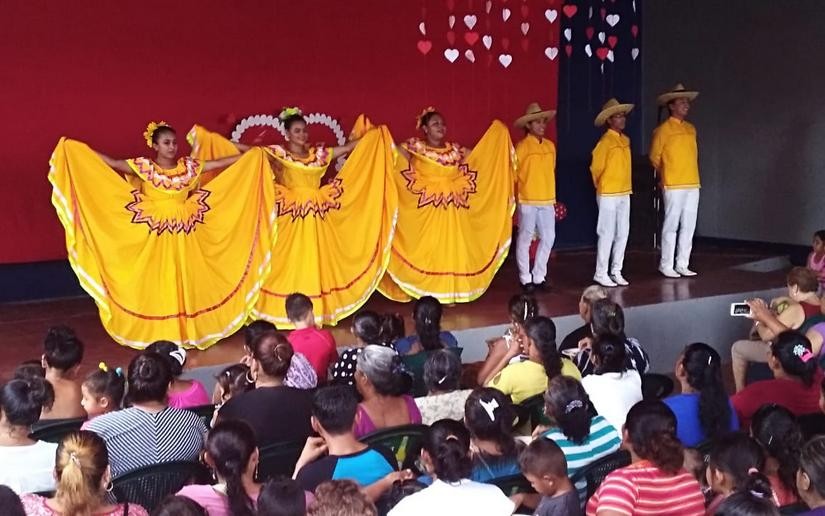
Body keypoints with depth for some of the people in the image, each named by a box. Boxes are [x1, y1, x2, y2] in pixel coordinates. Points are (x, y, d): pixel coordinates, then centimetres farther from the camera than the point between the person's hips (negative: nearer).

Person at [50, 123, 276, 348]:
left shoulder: (188, 166, 4)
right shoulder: (143, 167, -3)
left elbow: (220, 163, 8)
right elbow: (112, 163, -6)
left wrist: (252, 155, 7)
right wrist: (73, 149, -11)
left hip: (185, 234, 3)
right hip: (156, 234, -2)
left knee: (185, 280, 7)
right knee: (157, 281, 3)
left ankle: (187, 330, 17)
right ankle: (159, 333, 10)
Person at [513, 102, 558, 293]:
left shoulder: (550, 145, 10)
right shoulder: (522, 146, -7)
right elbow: (514, 173, -5)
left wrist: (553, 197, 17)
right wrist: (515, 196, -4)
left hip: (547, 200, 6)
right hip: (528, 200, -6)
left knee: (548, 237, 6)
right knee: (525, 238, 2)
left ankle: (539, 276, 18)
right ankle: (526, 279, 11)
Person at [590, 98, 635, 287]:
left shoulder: (626, 140, 11)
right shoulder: (605, 141, -12)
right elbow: (596, 167, -7)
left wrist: (625, 186, 15)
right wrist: (602, 185, 5)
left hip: (624, 193, 7)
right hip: (608, 194, -7)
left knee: (623, 233, 8)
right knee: (607, 234, -3)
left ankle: (616, 271, 17)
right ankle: (601, 273, 4)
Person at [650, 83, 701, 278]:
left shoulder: (691, 128, 14)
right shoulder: (664, 129, -5)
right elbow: (654, 156, 1)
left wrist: (688, 173, 16)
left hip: (693, 184, 6)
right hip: (673, 185, -6)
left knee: (689, 226, 6)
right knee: (671, 226, -2)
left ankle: (682, 265, 13)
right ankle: (666, 265, 5)